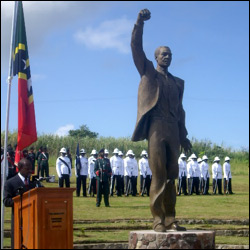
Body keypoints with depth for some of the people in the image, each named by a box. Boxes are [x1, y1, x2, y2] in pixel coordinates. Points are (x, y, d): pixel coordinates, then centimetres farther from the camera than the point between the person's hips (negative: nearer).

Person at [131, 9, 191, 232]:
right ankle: (158, 219, -8)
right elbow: (136, 49, -1)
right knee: (158, 174, -9)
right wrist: (139, 23, -15)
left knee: (171, 175, 2)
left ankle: (170, 218, 3)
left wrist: (183, 135, 16)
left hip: (173, 130, 4)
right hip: (156, 127, -4)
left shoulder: (177, 82, 22)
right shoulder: (148, 72, 11)